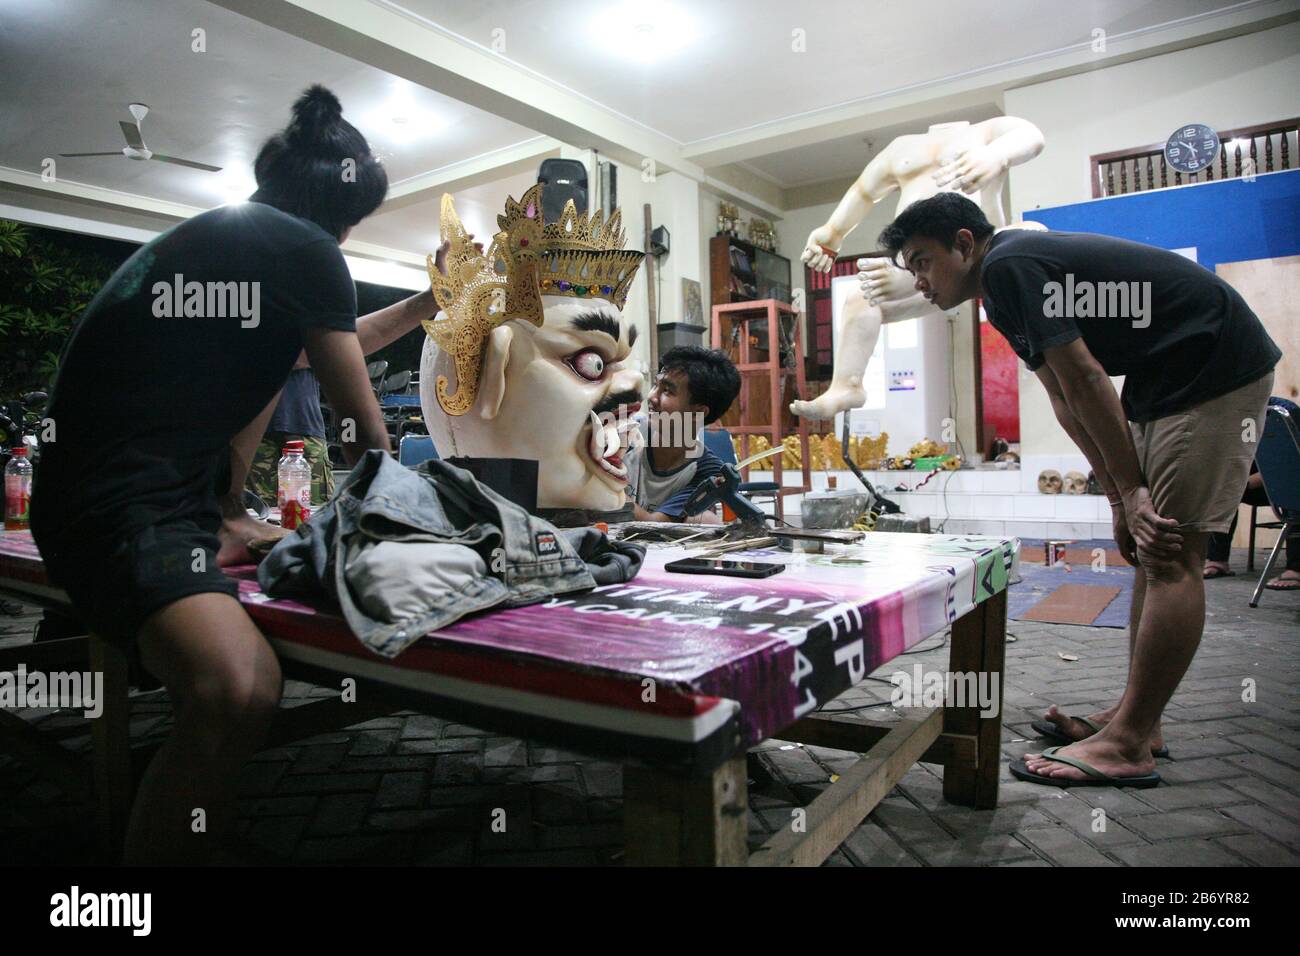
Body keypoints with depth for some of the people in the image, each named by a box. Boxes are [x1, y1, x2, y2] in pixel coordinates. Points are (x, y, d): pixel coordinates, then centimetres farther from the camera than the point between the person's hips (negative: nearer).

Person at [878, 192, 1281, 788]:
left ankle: (1128, 746, -7)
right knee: (1148, 547, 9)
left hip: (1216, 371, -10)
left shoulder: (1008, 265, -18)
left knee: (1170, 553, -12)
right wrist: (1121, 497, 7)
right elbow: (1066, 399, 10)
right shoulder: (1006, 286, 12)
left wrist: (1131, 492, -16)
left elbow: (1085, 382, -21)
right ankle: (1135, 719, 16)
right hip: (1166, 380, 10)